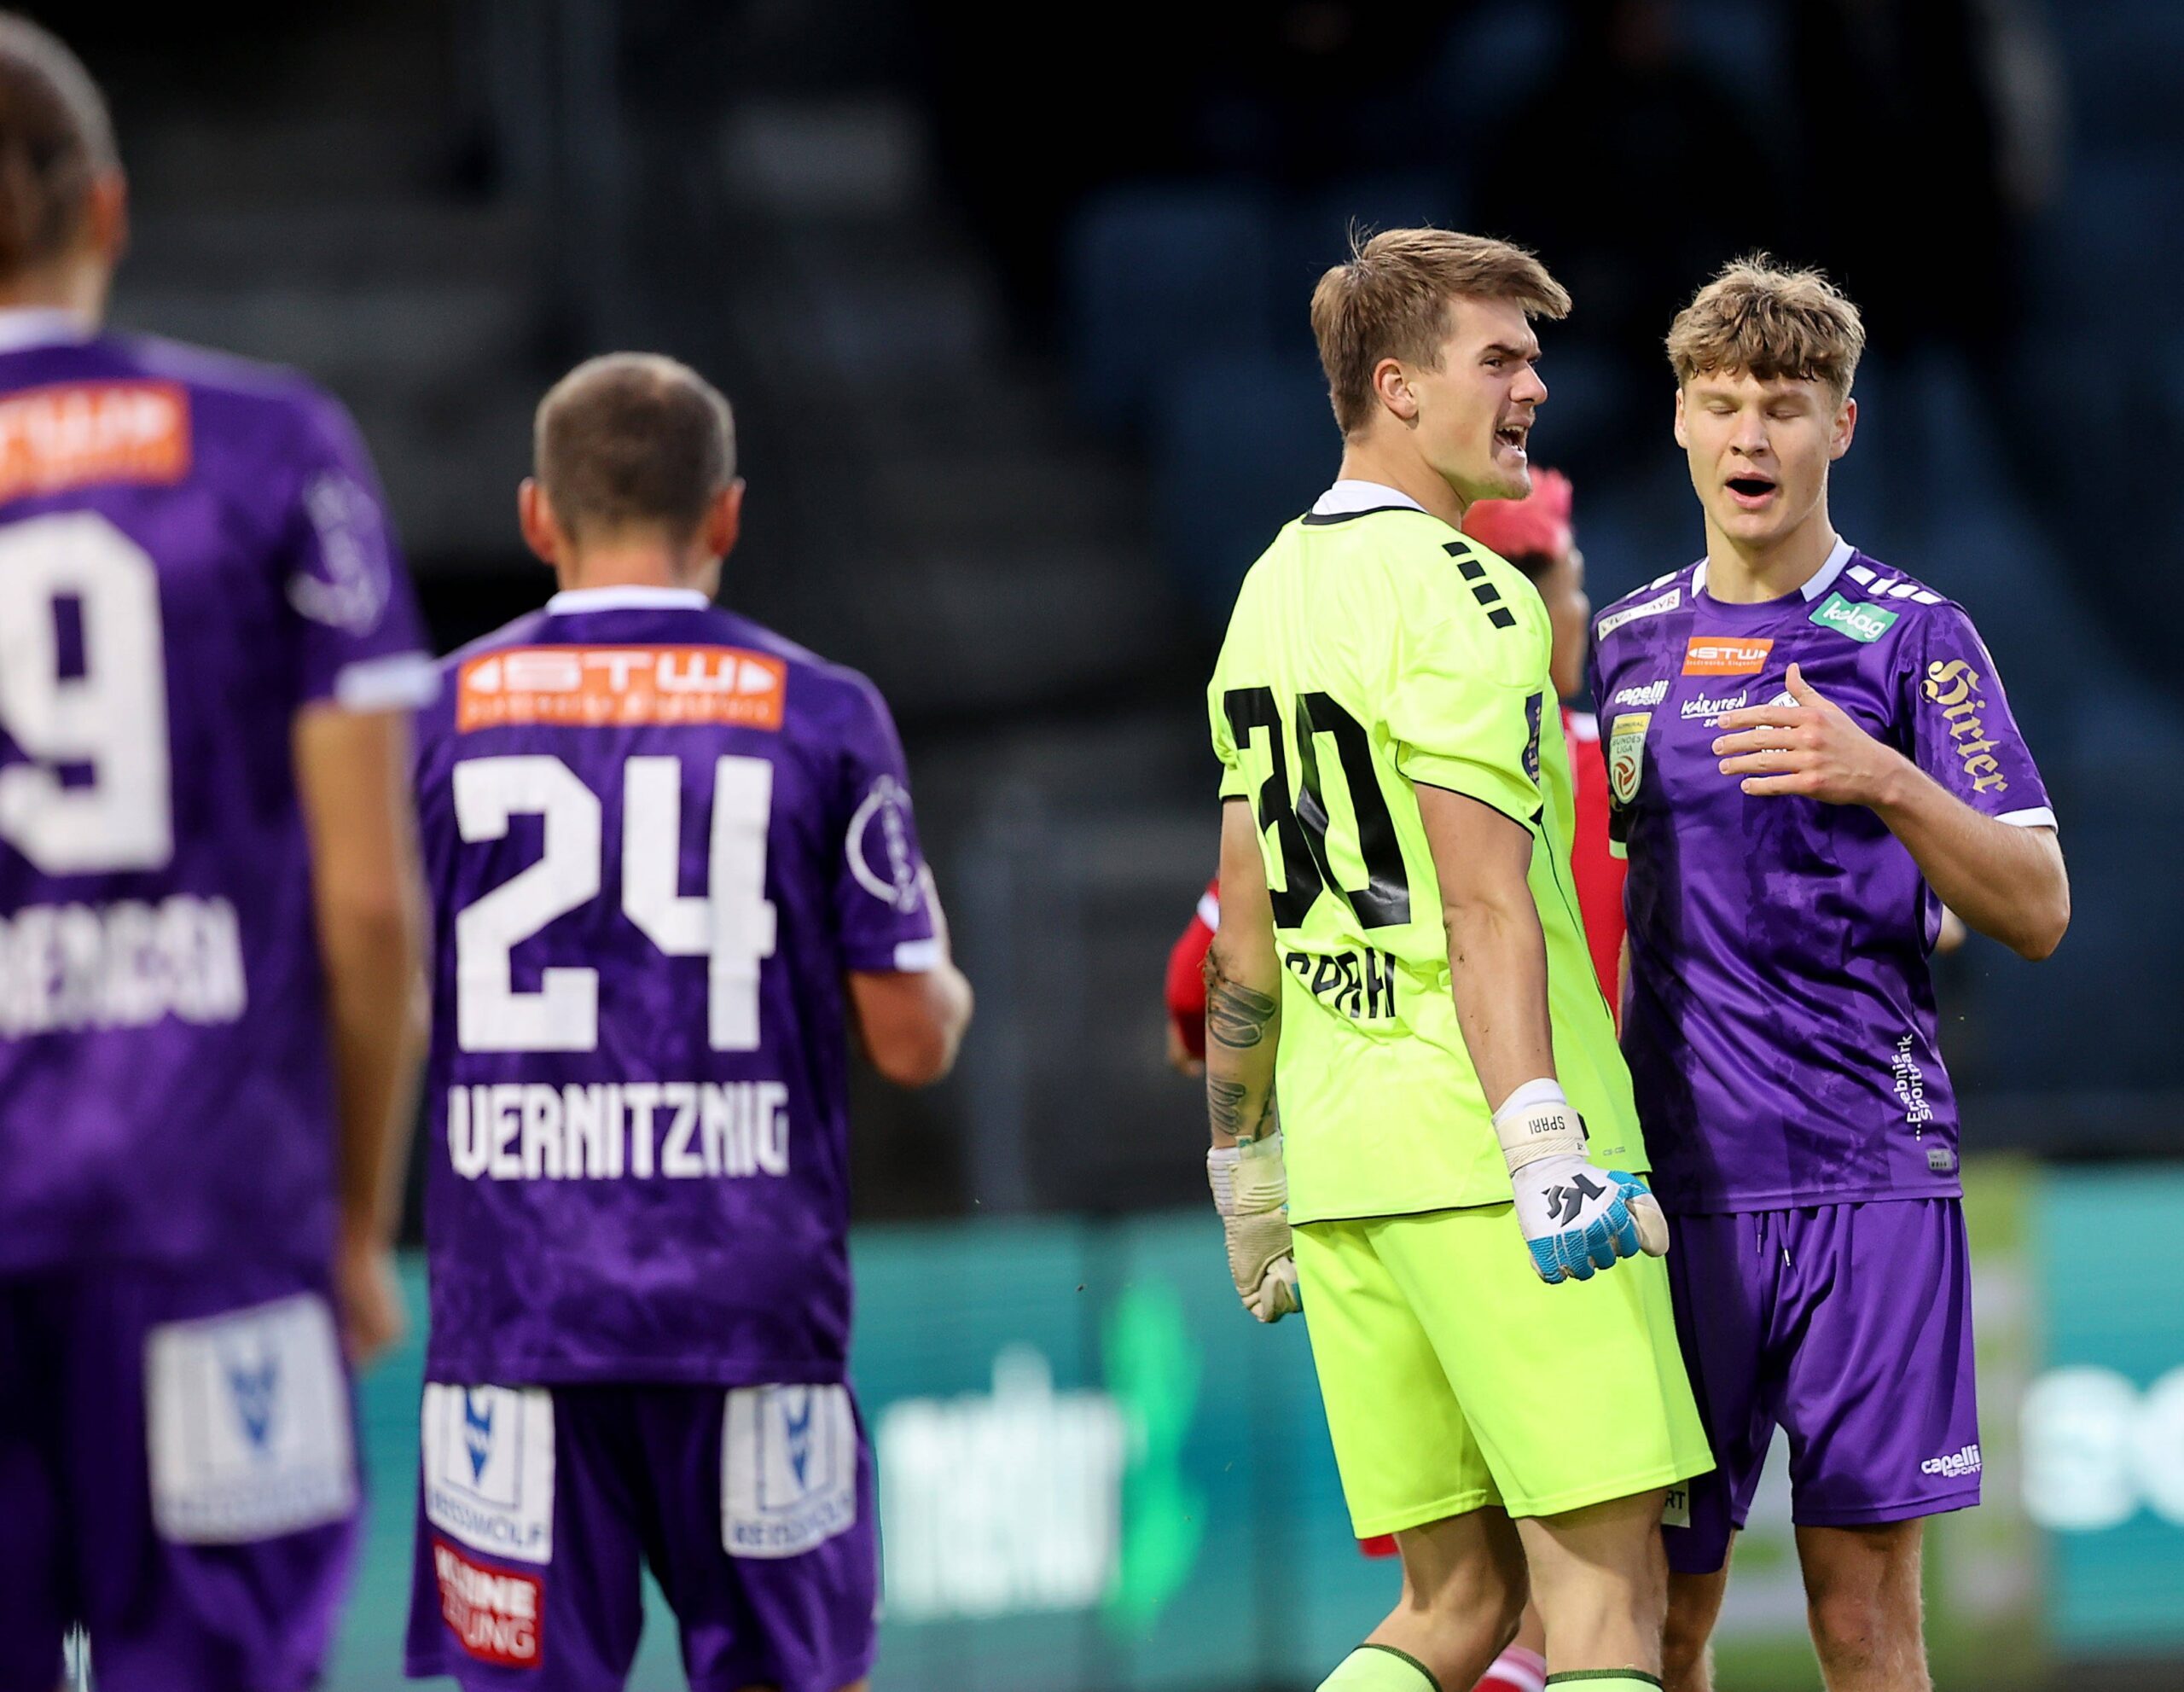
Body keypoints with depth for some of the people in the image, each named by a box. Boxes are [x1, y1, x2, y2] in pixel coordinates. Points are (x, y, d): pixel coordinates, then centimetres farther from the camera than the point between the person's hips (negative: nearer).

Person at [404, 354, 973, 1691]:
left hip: (517, 1301, 0)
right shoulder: (824, 717, -1)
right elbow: (911, 1042, -1)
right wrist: (943, 978, 21)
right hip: (754, 1303, 0)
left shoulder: (443, 715, 2)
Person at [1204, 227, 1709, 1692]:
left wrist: (1245, 1166, 27)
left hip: (1340, 1154, 8)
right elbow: (1484, 908, -18)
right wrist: (1545, 1148, -23)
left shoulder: (1272, 594, 17)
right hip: (1478, 1140, -8)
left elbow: (1251, 936, 21)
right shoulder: (1462, 596, -9)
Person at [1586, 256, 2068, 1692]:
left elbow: (2038, 912, -7)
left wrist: (1881, 779, -22)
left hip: (1868, 1177, -4)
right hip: (1679, 1182, 4)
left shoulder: (1913, 637, 0)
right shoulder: (1632, 644, 14)